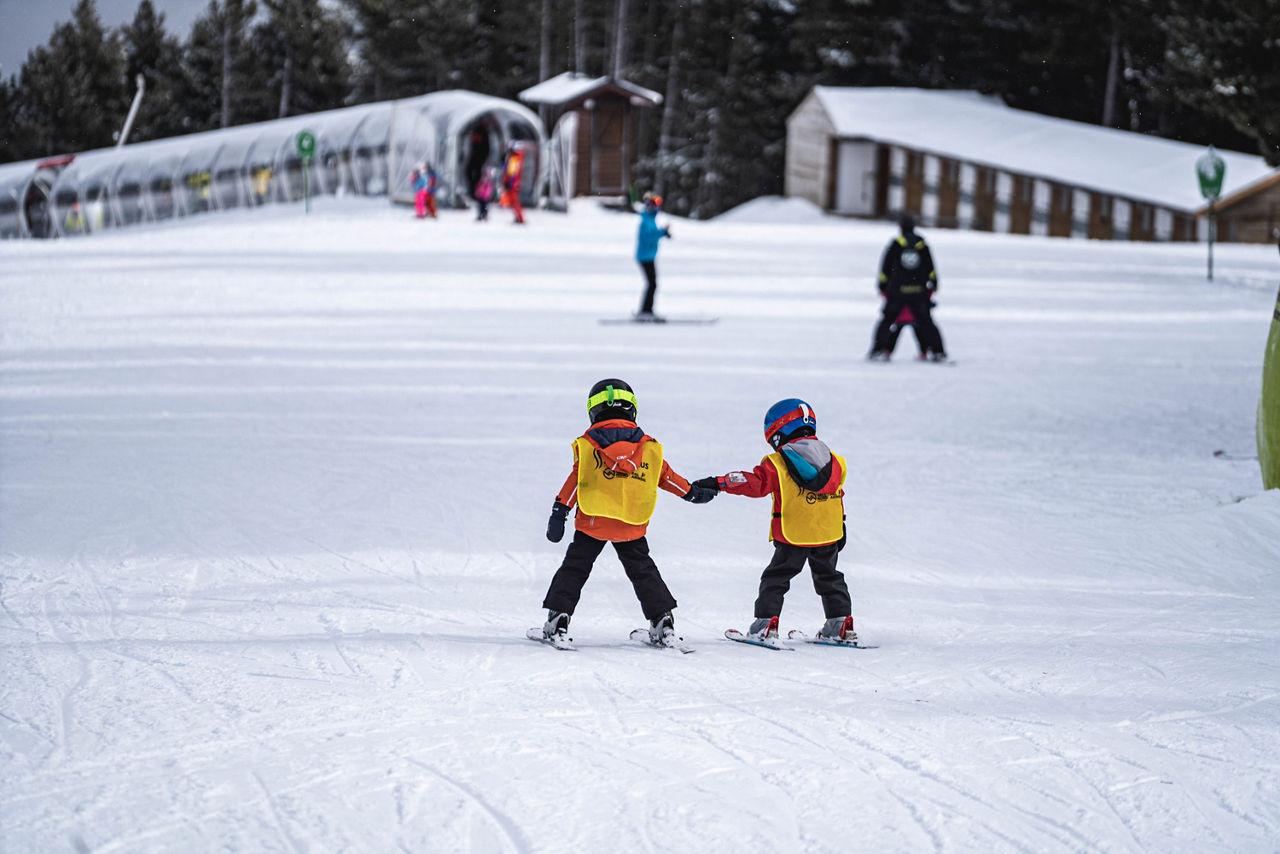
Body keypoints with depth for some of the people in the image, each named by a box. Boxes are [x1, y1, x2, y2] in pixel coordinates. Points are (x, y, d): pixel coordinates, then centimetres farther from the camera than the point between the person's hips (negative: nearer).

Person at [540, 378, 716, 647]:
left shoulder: (587, 444, -2)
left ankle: (557, 623, -2)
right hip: (632, 525, 2)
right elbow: (666, 476, 10)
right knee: (643, 571, 15)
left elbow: (575, 479, -4)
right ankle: (663, 622, 8)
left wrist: (559, 512, -2)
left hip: (592, 523, -2)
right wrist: (693, 493, 25)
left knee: (574, 569, 7)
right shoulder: (647, 446, 4)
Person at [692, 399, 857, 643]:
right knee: (829, 578, 19)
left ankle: (766, 622, 2)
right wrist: (839, 527, 23)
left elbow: (754, 482, -21)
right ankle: (841, 623, 14)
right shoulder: (834, 463, 4)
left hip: (792, 537, -4)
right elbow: (837, 496, 13)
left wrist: (718, 483, -17)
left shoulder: (778, 465, -14)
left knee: (775, 578, 9)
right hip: (828, 535, 4)